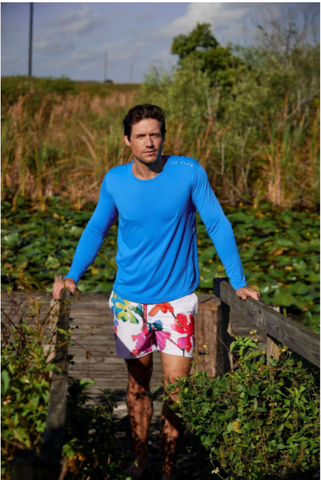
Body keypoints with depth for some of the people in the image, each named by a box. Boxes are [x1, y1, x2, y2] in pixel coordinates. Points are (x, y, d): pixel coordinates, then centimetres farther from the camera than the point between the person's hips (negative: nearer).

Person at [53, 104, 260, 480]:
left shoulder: (189, 172, -11)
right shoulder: (115, 181, -4)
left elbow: (217, 225, -4)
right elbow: (96, 229, 9)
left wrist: (238, 283, -7)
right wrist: (72, 276, -2)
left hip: (177, 299, -2)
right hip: (130, 299, 2)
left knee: (176, 390, -3)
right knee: (138, 385, 13)